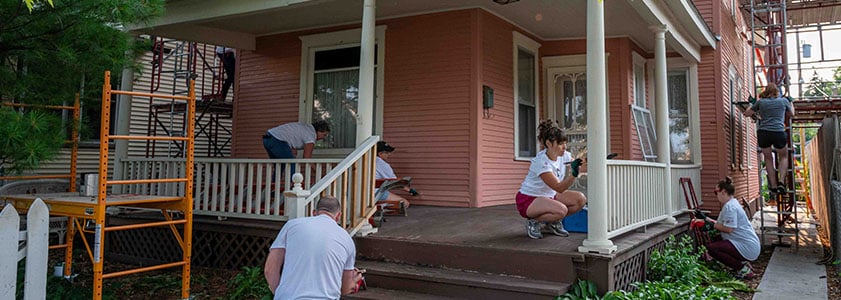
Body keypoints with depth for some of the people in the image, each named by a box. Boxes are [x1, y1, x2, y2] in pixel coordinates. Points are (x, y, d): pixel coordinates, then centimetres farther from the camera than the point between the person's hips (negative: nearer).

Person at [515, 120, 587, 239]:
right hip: (528, 199, -8)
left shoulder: (564, 155, -6)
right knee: (561, 210, -33)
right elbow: (559, 188, -29)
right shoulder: (541, 162, -28)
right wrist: (574, 174, -44)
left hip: (549, 196, 8)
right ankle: (533, 222, -6)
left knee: (580, 199, -11)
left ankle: (554, 222, 9)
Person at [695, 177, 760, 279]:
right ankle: (742, 264, 16)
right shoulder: (732, 203, 17)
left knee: (711, 248, -21)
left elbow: (729, 229, -23)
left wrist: (712, 225, -12)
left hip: (748, 248, -11)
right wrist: (705, 218, 17)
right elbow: (721, 224, 17)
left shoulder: (730, 206, -16)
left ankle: (743, 269, -9)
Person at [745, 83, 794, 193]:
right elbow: (791, 114, 28)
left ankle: (774, 185, 16)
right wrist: (791, 104, 47)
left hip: (763, 133, 1)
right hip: (778, 133, 0)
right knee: (783, 157, 21)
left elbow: (747, 113, 18)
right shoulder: (783, 101, 10)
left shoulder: (760, 102, 9)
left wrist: (751, 106, 39)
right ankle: (782, 181, 4)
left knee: (768, 158, 18)